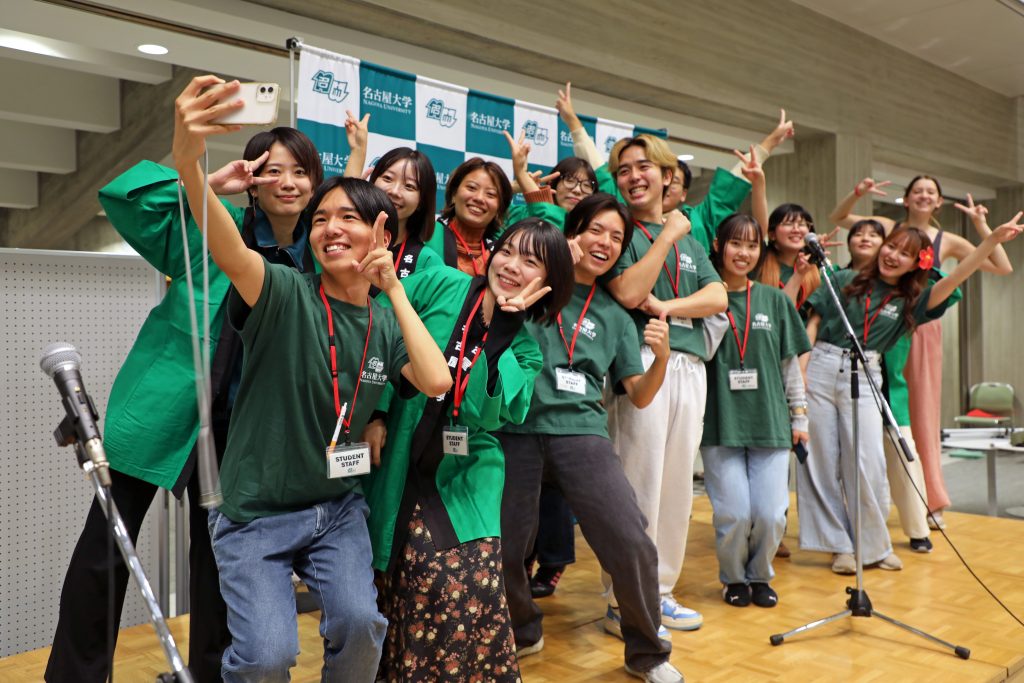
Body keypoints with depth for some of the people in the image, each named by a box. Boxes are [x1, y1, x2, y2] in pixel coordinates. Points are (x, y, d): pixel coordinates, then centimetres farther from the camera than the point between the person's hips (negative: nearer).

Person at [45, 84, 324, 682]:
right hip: (160, 412, -3)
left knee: (216, 558, 16)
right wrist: (212, 182, -21)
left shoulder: (320, 256, -1)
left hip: (238, 429, 3)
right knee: (103, 553, 5)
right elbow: (121, 195, -20)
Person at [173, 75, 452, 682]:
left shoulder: (385, 325, 2)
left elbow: (436, 381, -16)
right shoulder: (286, 294, -12)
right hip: (256, 513, -3)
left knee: (359, 624, -16)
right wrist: (189, 162, -52)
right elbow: (229, 250, -33)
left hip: (337, 506, 4)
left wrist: (394, 289, -12)